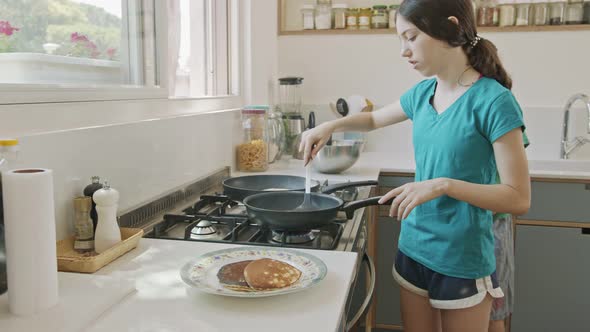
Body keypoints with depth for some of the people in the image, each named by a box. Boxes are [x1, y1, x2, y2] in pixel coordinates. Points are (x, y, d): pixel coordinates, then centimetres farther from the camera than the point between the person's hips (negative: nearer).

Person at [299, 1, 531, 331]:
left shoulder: (493, 100, -17)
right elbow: (375, 119, 20)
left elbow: (519, 198, -17)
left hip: (462, 263, -5)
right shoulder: (423, 93, 2)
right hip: (413, 249, 6)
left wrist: (444, 184, -28)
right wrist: (330, 126, 3)